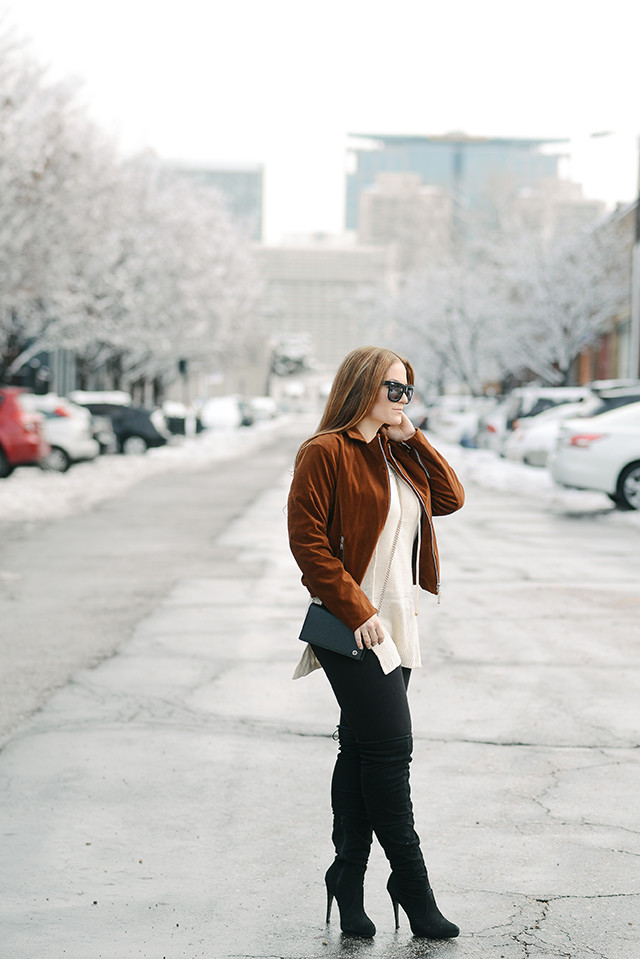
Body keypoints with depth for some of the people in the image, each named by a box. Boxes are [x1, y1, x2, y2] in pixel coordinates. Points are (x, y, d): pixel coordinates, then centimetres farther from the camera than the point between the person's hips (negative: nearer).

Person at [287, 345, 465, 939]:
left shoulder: (398, 453, 15)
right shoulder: (324, 453, -10)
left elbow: (450, 498, 12)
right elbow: (307, 540, -14)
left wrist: (413, 440, 4)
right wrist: (356, 611, -17)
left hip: (396, 624, 8)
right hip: (354, 628, -8)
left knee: (362, 751, 12)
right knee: (390, 748, -8)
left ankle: (348, 876, 20)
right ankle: (410, 882, 4)